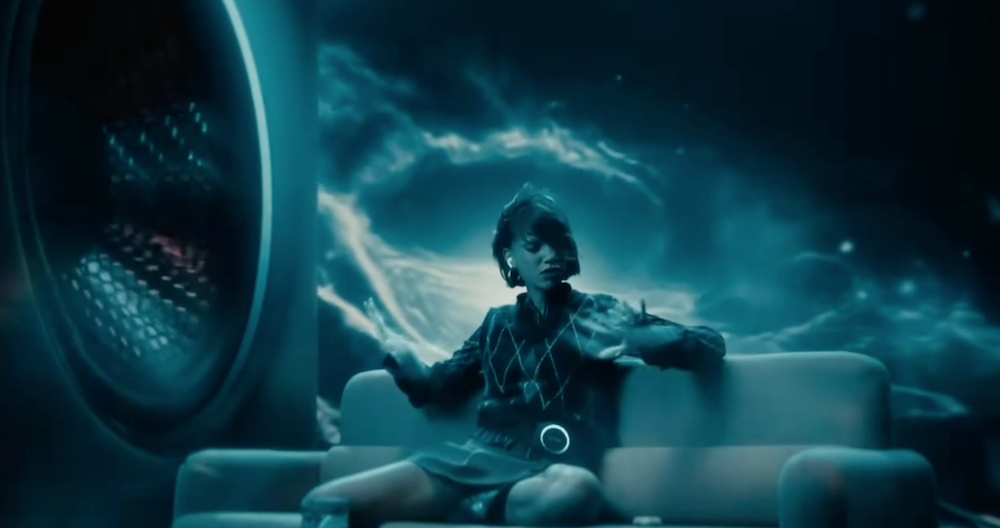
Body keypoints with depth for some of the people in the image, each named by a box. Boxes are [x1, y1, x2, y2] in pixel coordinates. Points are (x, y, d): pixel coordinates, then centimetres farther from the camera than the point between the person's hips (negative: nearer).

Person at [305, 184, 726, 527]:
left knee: (575, 490, -42)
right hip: (475, 459, 2)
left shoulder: (602, 313, 14)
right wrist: (408, 368, 2)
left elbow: (710, 347, 5)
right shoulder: (498, 322, 25)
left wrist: (635, 341, -16)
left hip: (550, 470, -2)